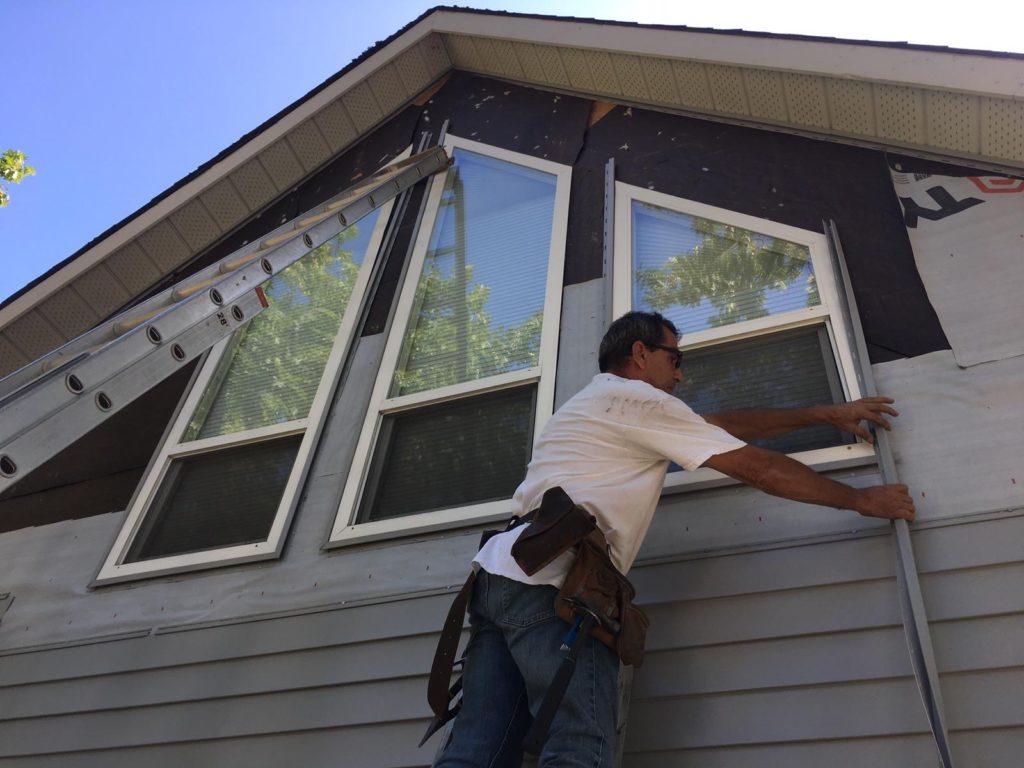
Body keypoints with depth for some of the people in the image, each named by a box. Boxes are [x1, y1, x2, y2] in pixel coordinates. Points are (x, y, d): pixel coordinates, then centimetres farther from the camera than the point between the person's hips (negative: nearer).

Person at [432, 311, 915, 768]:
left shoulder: (592, 402, 32)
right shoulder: (638, 399, 2)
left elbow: (722, 423, 30)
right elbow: (758, 468, 2)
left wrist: (825, 414, 31)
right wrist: (860, 499, 15)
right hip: (550, 582, -9)